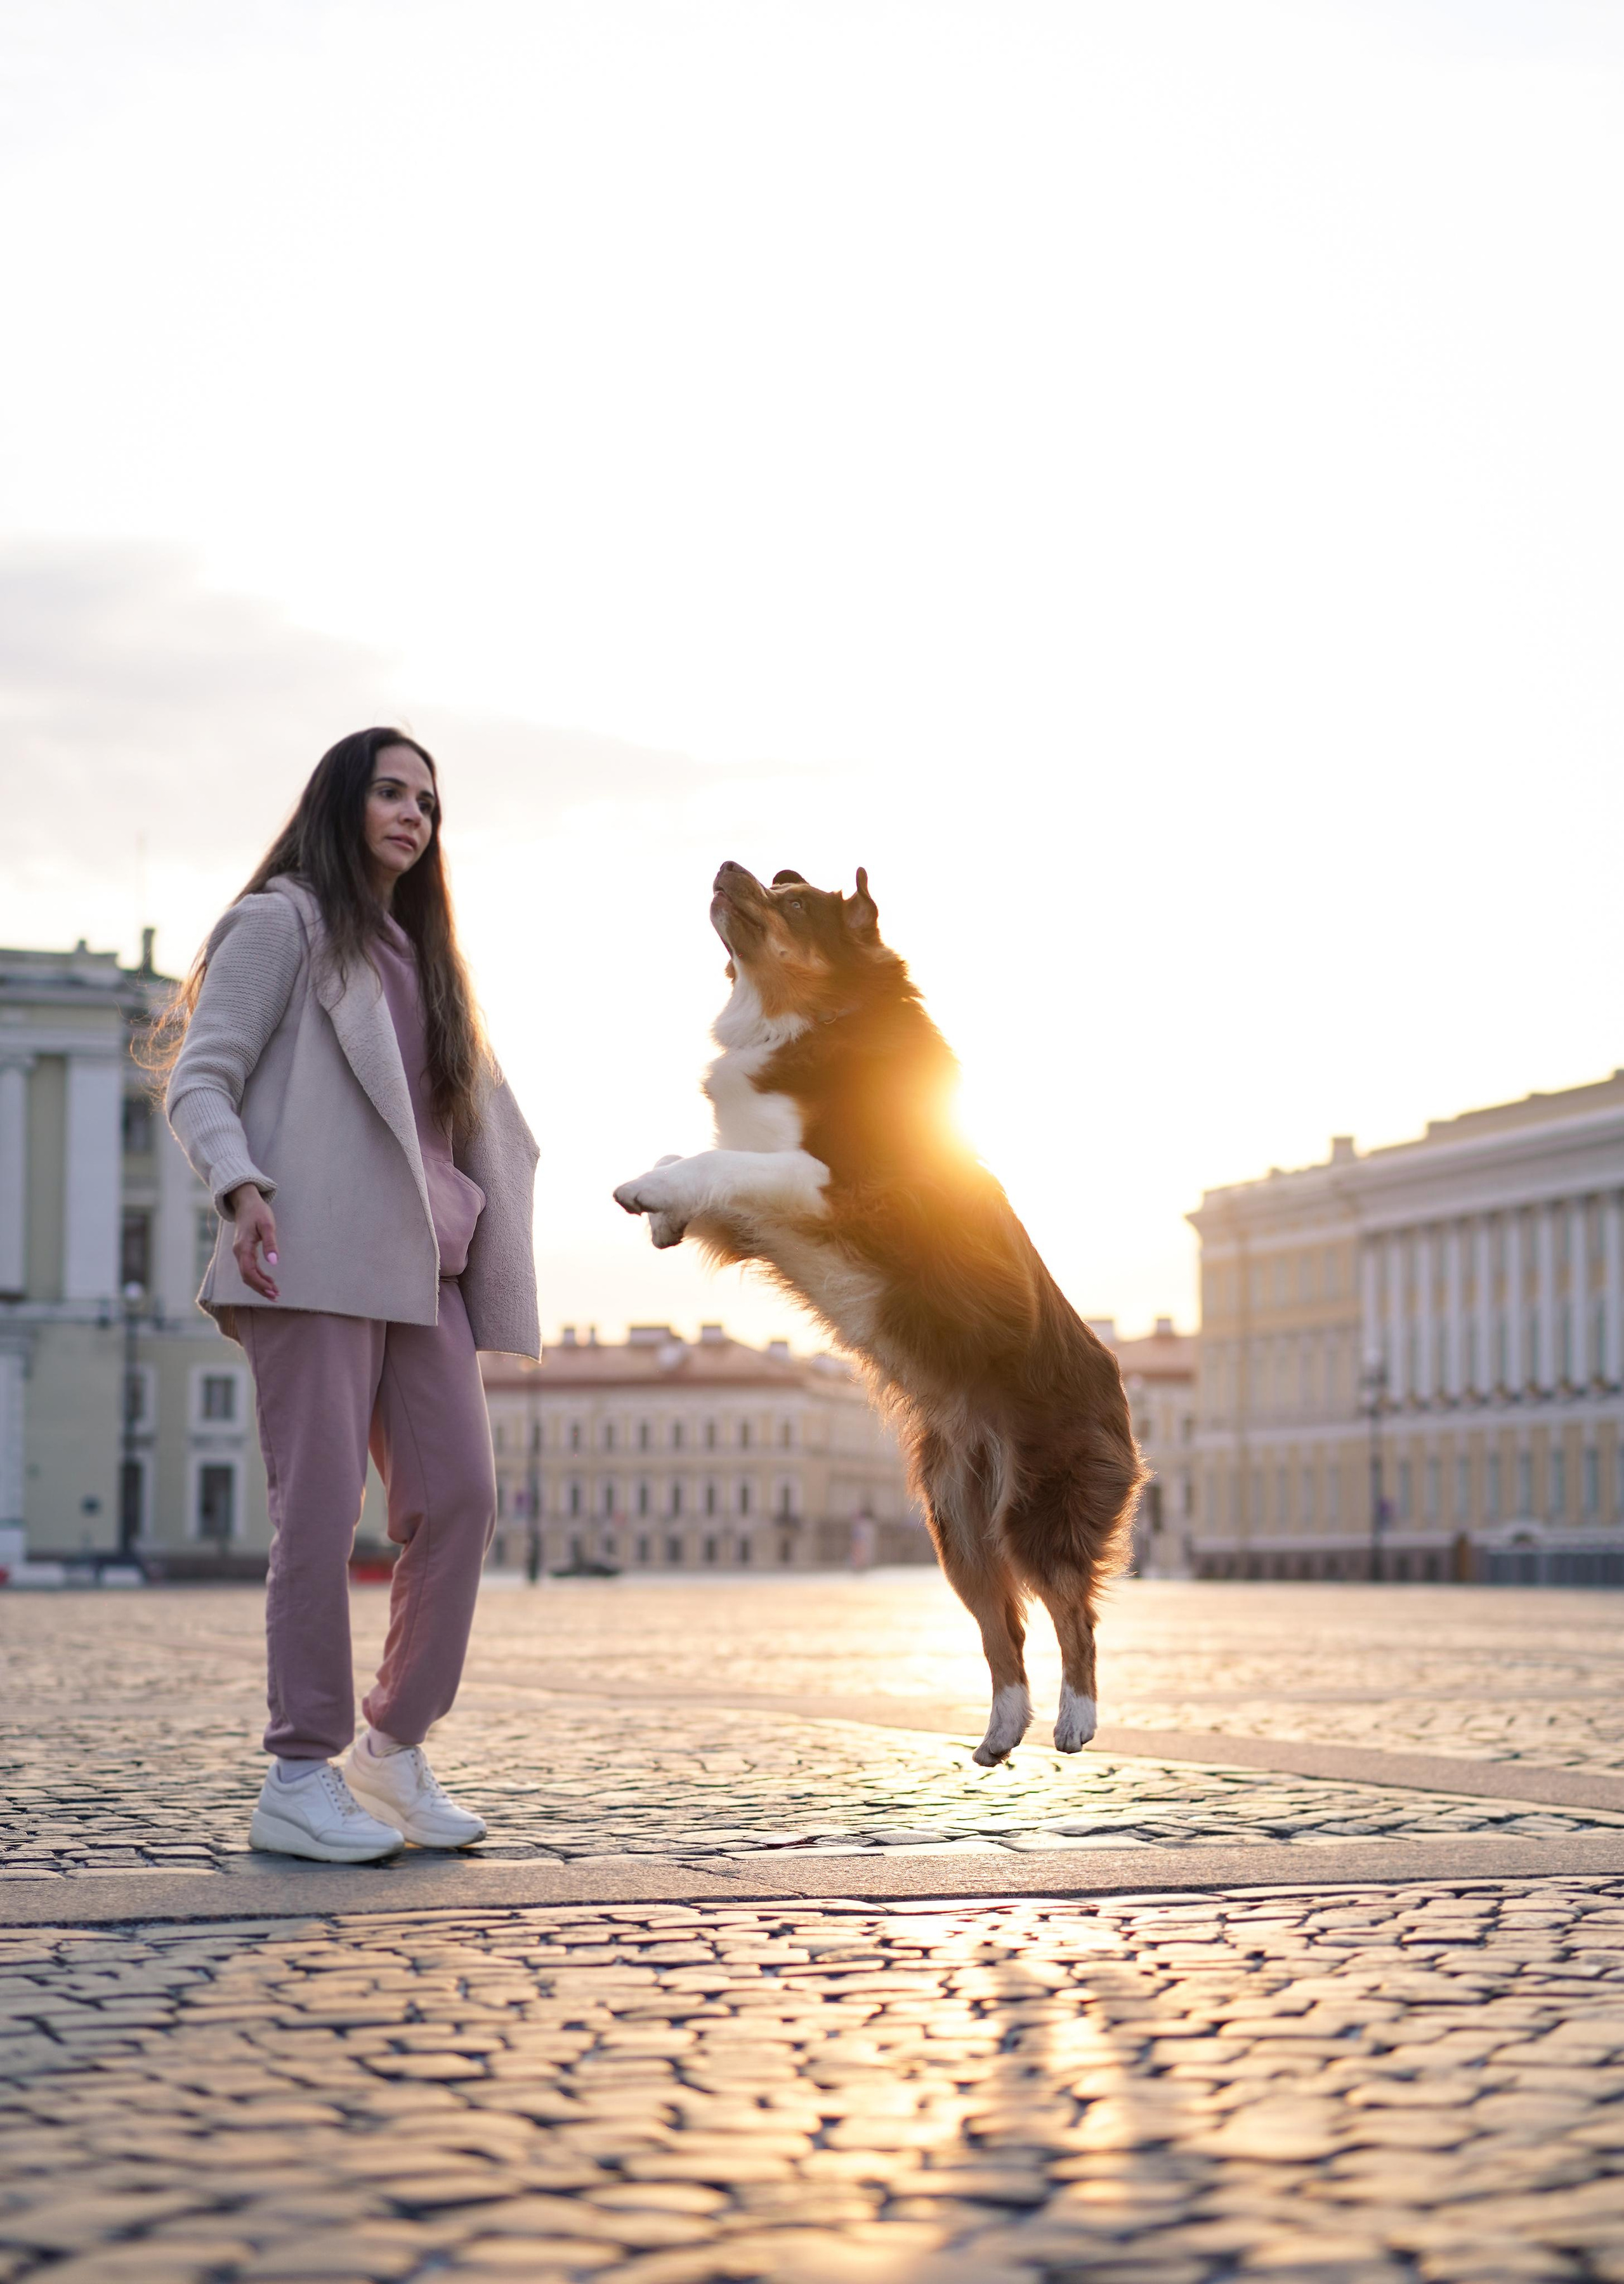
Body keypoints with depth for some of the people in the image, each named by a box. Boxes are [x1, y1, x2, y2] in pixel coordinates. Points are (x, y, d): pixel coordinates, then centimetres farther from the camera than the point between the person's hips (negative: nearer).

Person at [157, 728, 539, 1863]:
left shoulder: (415, 952, 27)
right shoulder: (281, 922, 6)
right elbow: (200, 1076, -4)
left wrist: (481, 1231, 16)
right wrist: (239, 1187, -21)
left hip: (420, 1266, 7)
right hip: (317, 1258, -7)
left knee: (460, 1497, -2)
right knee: (323, 1504, -11)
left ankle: (396, 1749, 9)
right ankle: (300, 1778, -7)